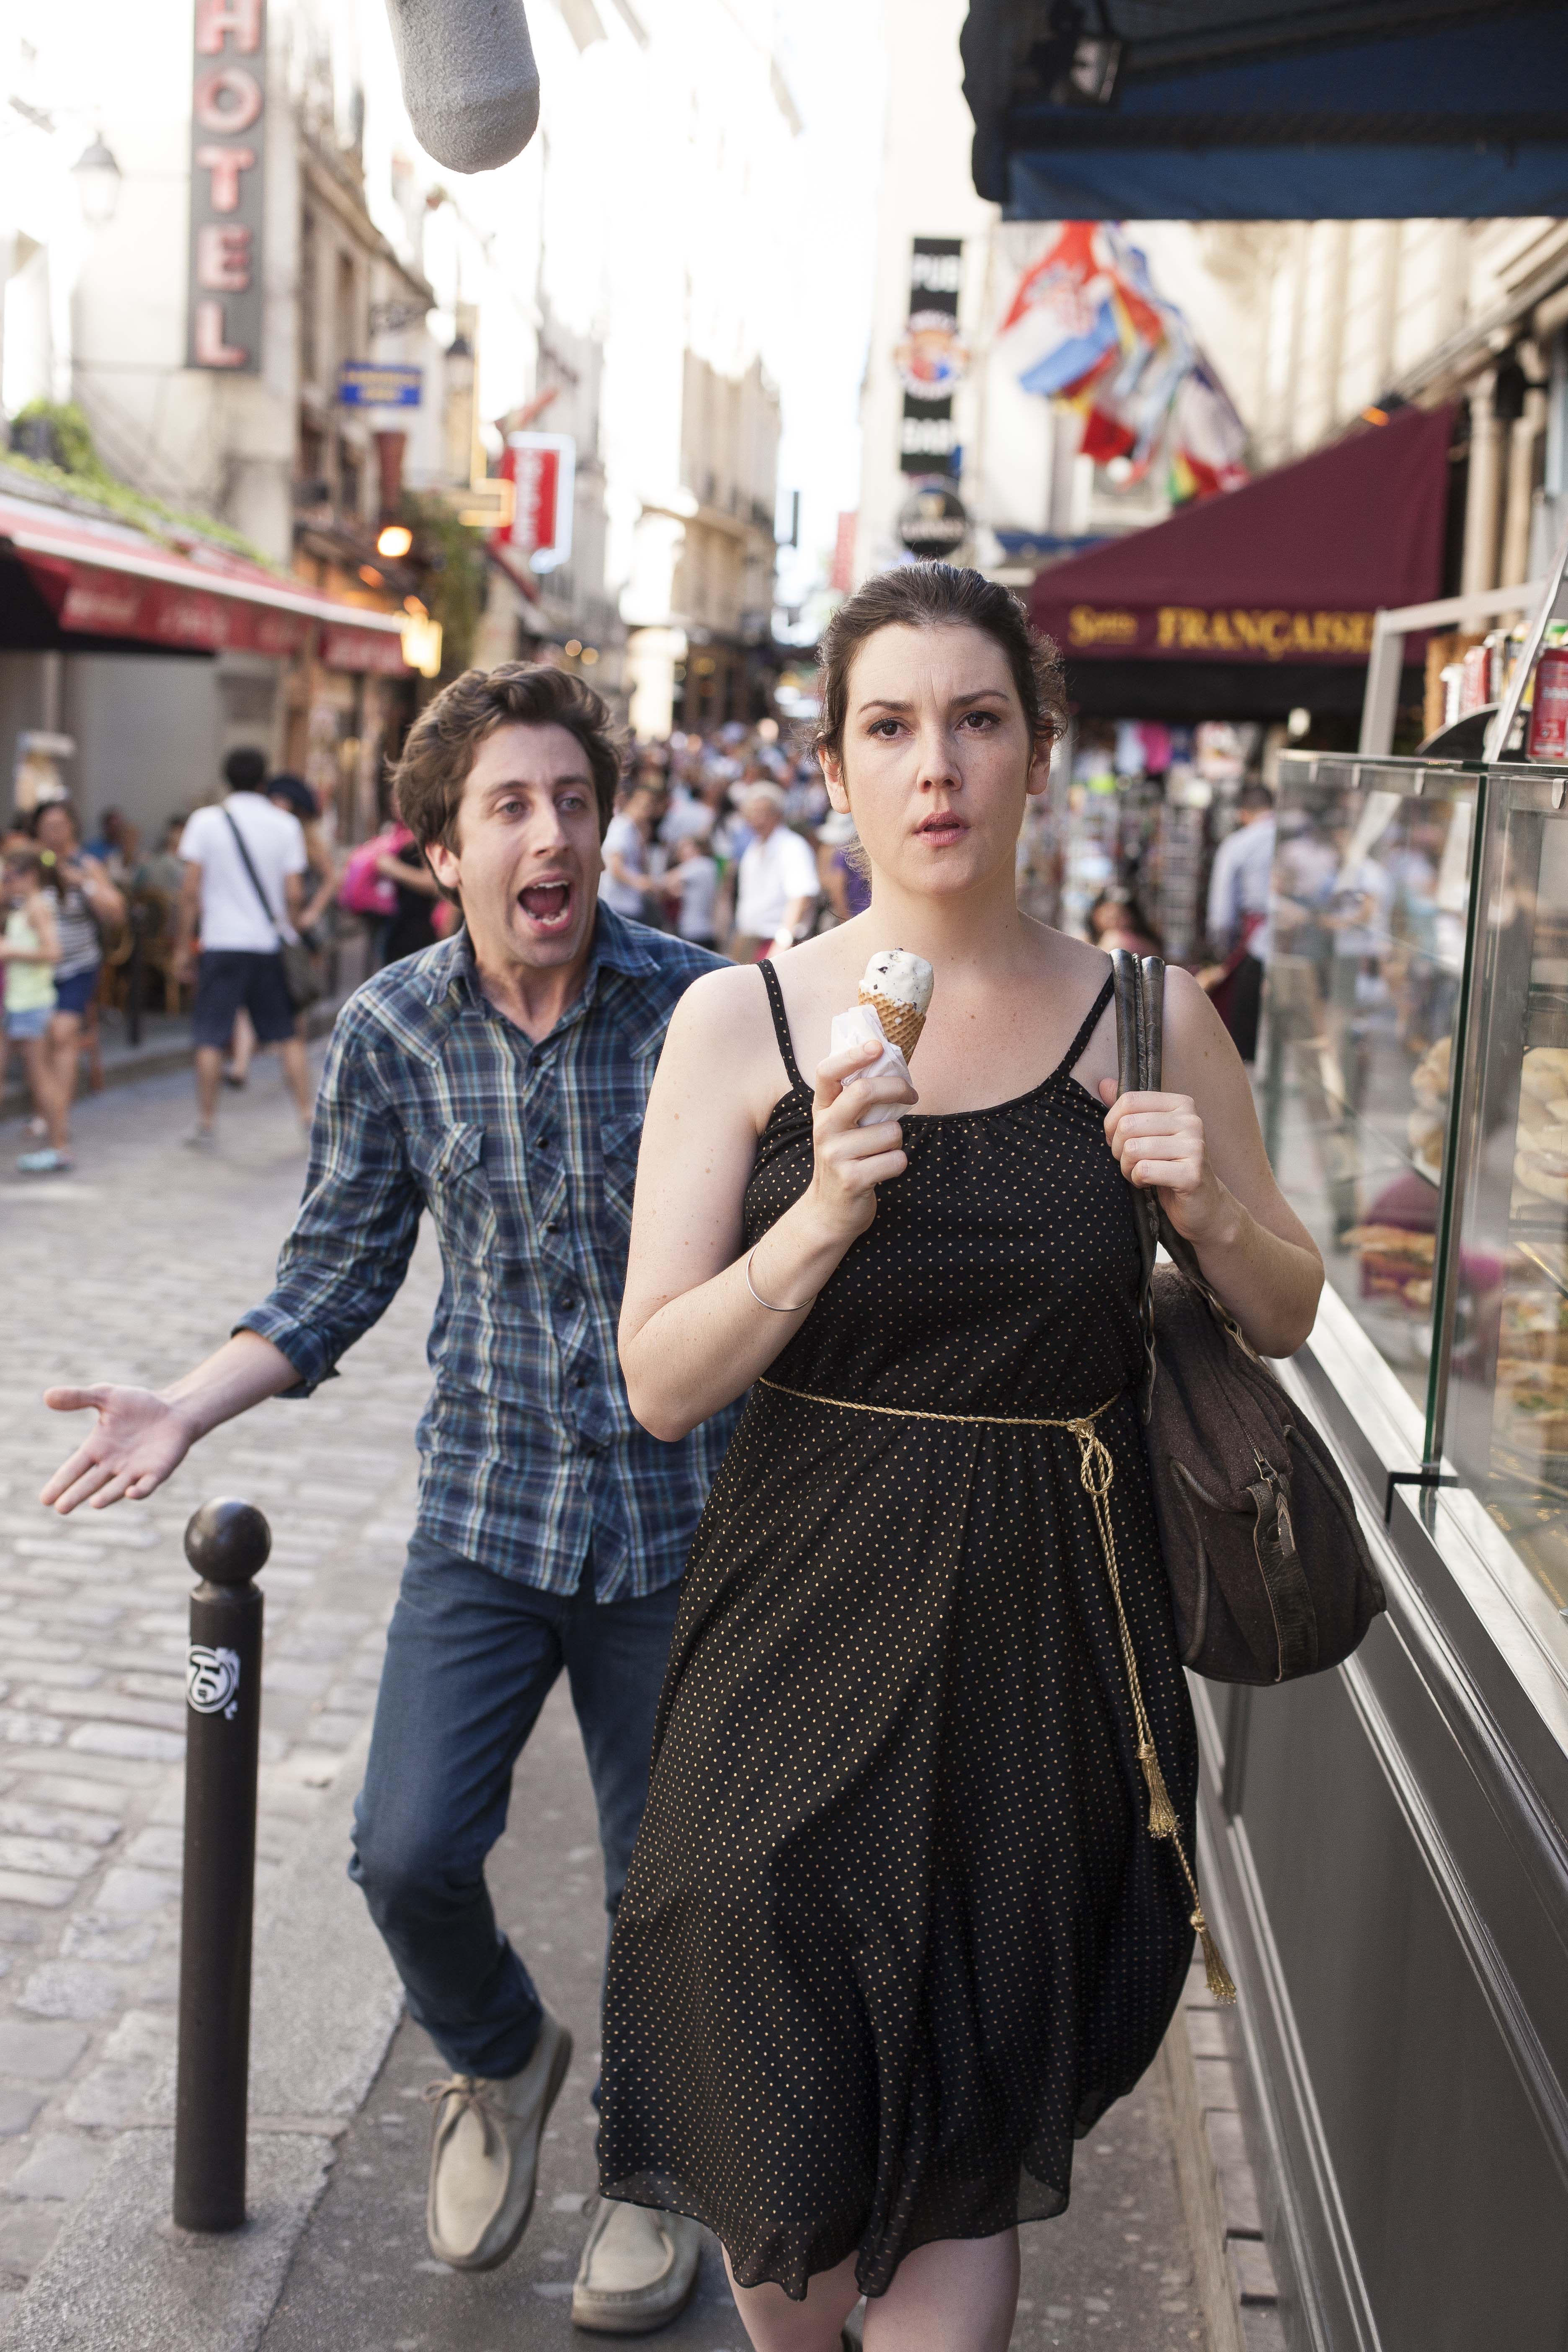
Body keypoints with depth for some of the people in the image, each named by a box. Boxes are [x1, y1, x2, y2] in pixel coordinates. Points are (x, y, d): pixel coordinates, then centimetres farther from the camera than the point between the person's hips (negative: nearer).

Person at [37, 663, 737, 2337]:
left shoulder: (705, 1005, -11)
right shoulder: (388, 1032, -4)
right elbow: (340, 1271, 3)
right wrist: (191, 1409, -7)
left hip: (682, 1511, -1)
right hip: (487, 1504, 1)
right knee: (409, 1853, -6)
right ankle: (500, 2061, 31)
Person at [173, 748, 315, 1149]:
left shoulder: (206, 821, -1)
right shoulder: (285, 825, 3)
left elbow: (191, 889, -4)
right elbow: (294, 894, -1)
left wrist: (183, 946, 2)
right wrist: (292, 932, 14)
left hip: (222, 942, -2)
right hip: (271, 943, 2)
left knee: (211, 1039, 4)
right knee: (287, 1035, 11)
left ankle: (206, 1126, 6)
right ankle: (308, 1117, 11)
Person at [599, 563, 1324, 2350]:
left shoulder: (1147, 1021, -3)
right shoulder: (740, 1021, -5)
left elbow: (1285, 1322, 9)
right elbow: (660, 1384, -8)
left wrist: (1211, 1213, -12)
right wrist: (823, 1220, -24)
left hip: (1040, 1632, 0)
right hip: (802, 1616, 0)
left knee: (967, 2153, 10)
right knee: (781, 2127, 12)